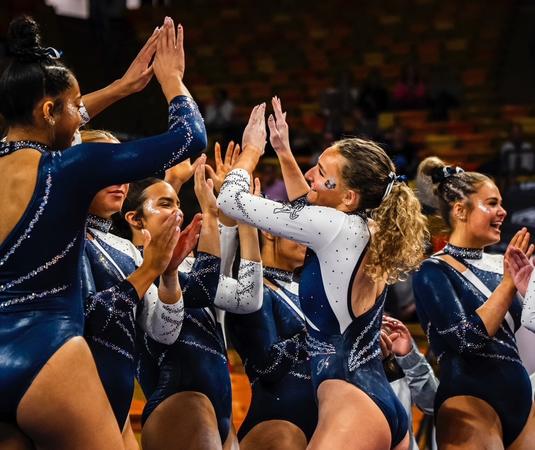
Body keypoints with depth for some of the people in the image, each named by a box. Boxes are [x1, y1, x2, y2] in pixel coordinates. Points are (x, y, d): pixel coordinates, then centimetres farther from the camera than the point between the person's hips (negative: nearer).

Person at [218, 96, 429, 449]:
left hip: (353, 407, -10)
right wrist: (283, 152, 34)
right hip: (383, 406, 10)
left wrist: (252, 148, 13)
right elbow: (308, 209, 35)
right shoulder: (371, 234, 11)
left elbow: (231, 200, -5)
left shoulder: (338, 228, -12)